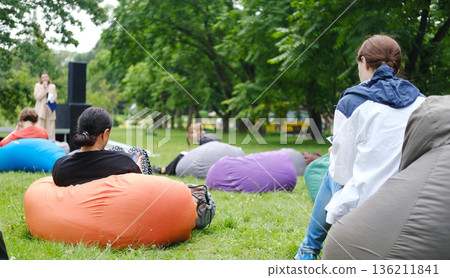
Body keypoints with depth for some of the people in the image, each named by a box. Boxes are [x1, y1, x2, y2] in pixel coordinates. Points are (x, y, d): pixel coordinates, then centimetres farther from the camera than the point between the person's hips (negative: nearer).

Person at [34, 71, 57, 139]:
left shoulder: (53, 86, 14)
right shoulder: (37, 85, 6)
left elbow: (55, 97, 20)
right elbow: (37, 97, -7)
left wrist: (54, 100, -3)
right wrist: (44, 88, -11)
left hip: (50, 111, 3)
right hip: (41, 110, -3)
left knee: (50, 129, -1)